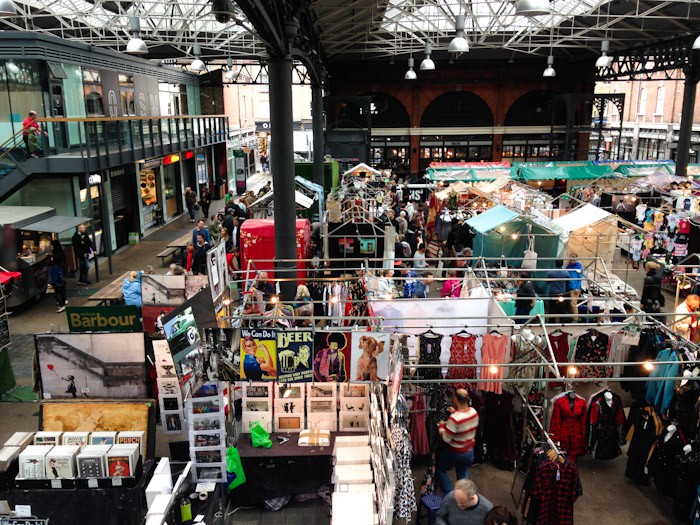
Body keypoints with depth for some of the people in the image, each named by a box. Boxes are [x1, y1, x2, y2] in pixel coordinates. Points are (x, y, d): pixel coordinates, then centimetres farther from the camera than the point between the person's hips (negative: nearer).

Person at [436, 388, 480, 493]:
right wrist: (456, 412, 7)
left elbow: (446, 439, -24)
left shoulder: (454, 419, -34)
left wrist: (441, 426, -9)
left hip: (455, 453, -6)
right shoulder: (474, 412, -13)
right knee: (463, 475, 27)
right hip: (470, 452, 6)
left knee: (440, 469, 19)